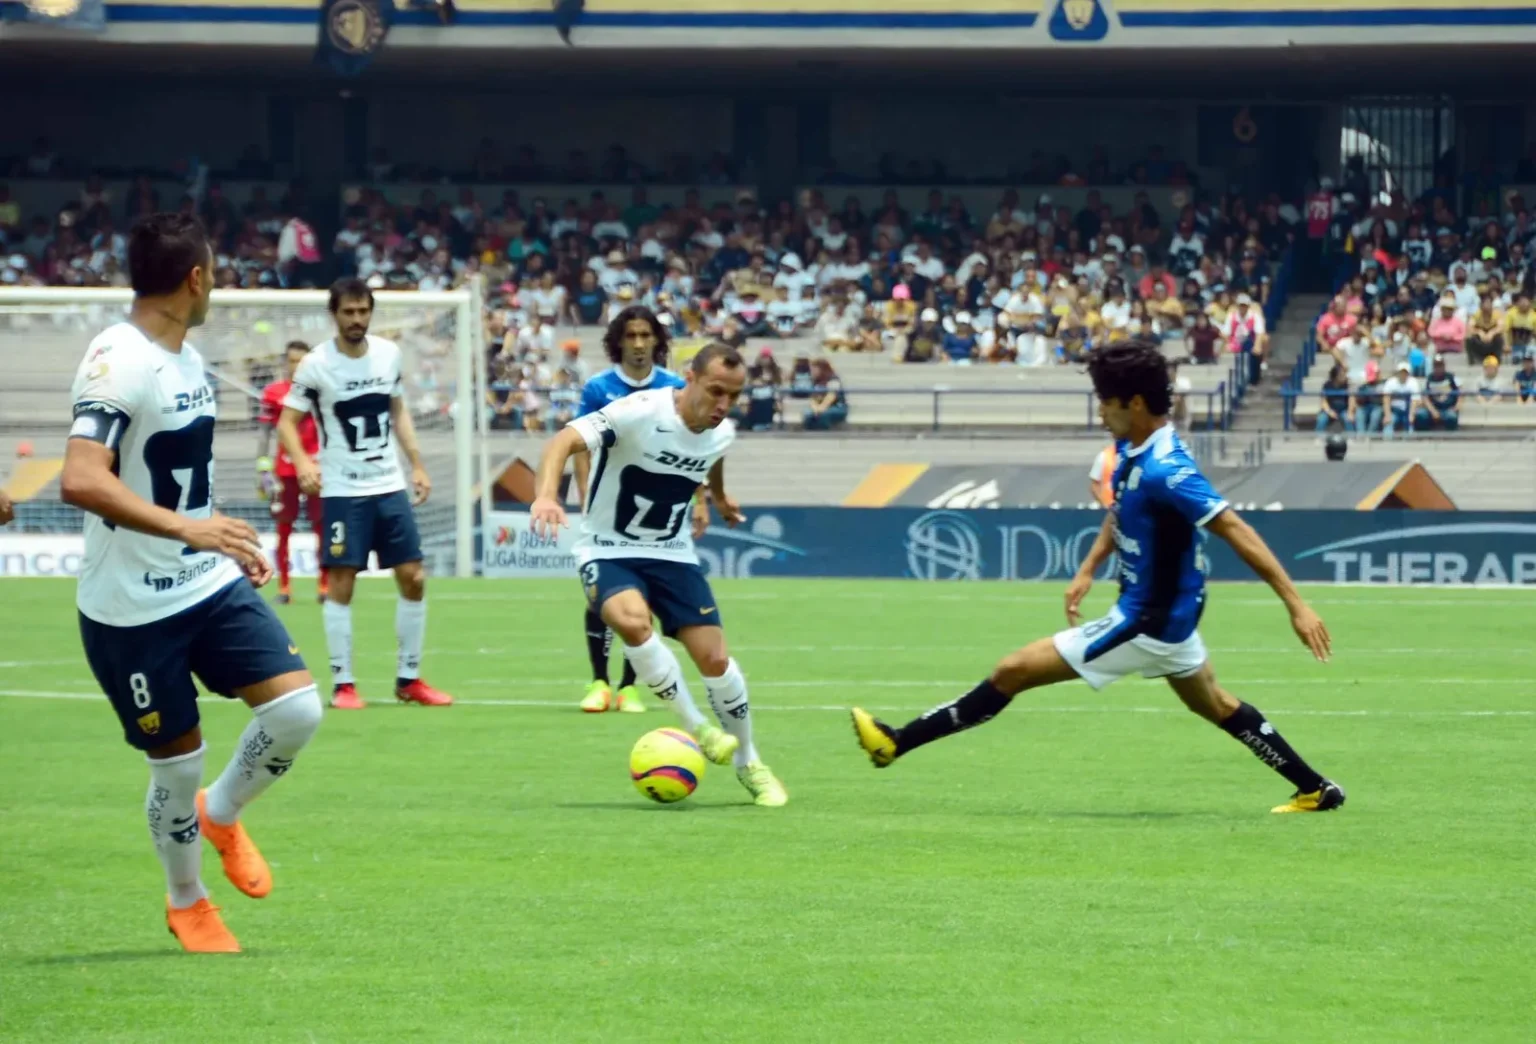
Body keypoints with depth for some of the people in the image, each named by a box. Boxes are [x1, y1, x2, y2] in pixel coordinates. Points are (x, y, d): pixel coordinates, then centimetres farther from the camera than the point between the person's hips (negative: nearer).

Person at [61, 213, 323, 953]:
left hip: (211, 585, 8)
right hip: (133, 608, -8)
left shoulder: (187, 358, 9)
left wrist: (230, 547, 22)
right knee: (178, 764, 4)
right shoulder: (118, 361, -22)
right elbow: (81, 480, -34)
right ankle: (187, 904, 29)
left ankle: (222, 815, 21)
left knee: (297, 707, -7)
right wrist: (187, 528, -42)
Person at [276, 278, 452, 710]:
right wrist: (302, 462, -27)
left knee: (413, 578, 3)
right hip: (342, 491, -5)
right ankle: (343, 683, 0)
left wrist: (417, 465, 11)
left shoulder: (389, 354, 4)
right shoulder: (315, 364, -10)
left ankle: (409, 678, 13)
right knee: (341, 583, -7)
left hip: (390, 486, 5)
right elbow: (287, 421, -10)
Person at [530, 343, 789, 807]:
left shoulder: (722, 434, -6)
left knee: (715, 659, -5)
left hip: (672, 554, 5)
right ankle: (695, 727, -16)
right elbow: (565, 441, -35)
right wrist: (546, 496, -53)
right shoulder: (639, 413, -25)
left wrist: (719, 498, 39)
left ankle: (748, 764, 18)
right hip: (608, 551, -5)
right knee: (633, 621, -35)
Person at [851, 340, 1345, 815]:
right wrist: (1088, 569, 8)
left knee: (1013, 670, -5)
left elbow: (1238, 532, -29)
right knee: (1218, 707, 25)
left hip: (1147, 624, -10)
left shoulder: (1165, 471, -29)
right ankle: (1316, 789, 32)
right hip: (1168, 615, 10)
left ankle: (897, 743, 2)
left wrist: (1296, 605, -29)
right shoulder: (1131, 448, -1)